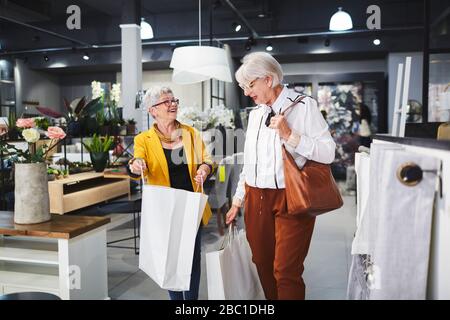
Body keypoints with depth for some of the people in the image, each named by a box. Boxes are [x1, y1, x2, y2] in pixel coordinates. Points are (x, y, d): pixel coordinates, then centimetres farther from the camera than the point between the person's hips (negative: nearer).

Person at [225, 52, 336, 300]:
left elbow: (328, 153, -10)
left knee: (286, 272, -6)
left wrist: (290, 136, -18)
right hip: (256, 198, 6)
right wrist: (237, 201, 21)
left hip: (290, 198, -5)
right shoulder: (255, 114, 14)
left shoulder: (304, 106, -4)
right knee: (262, 265, 12)